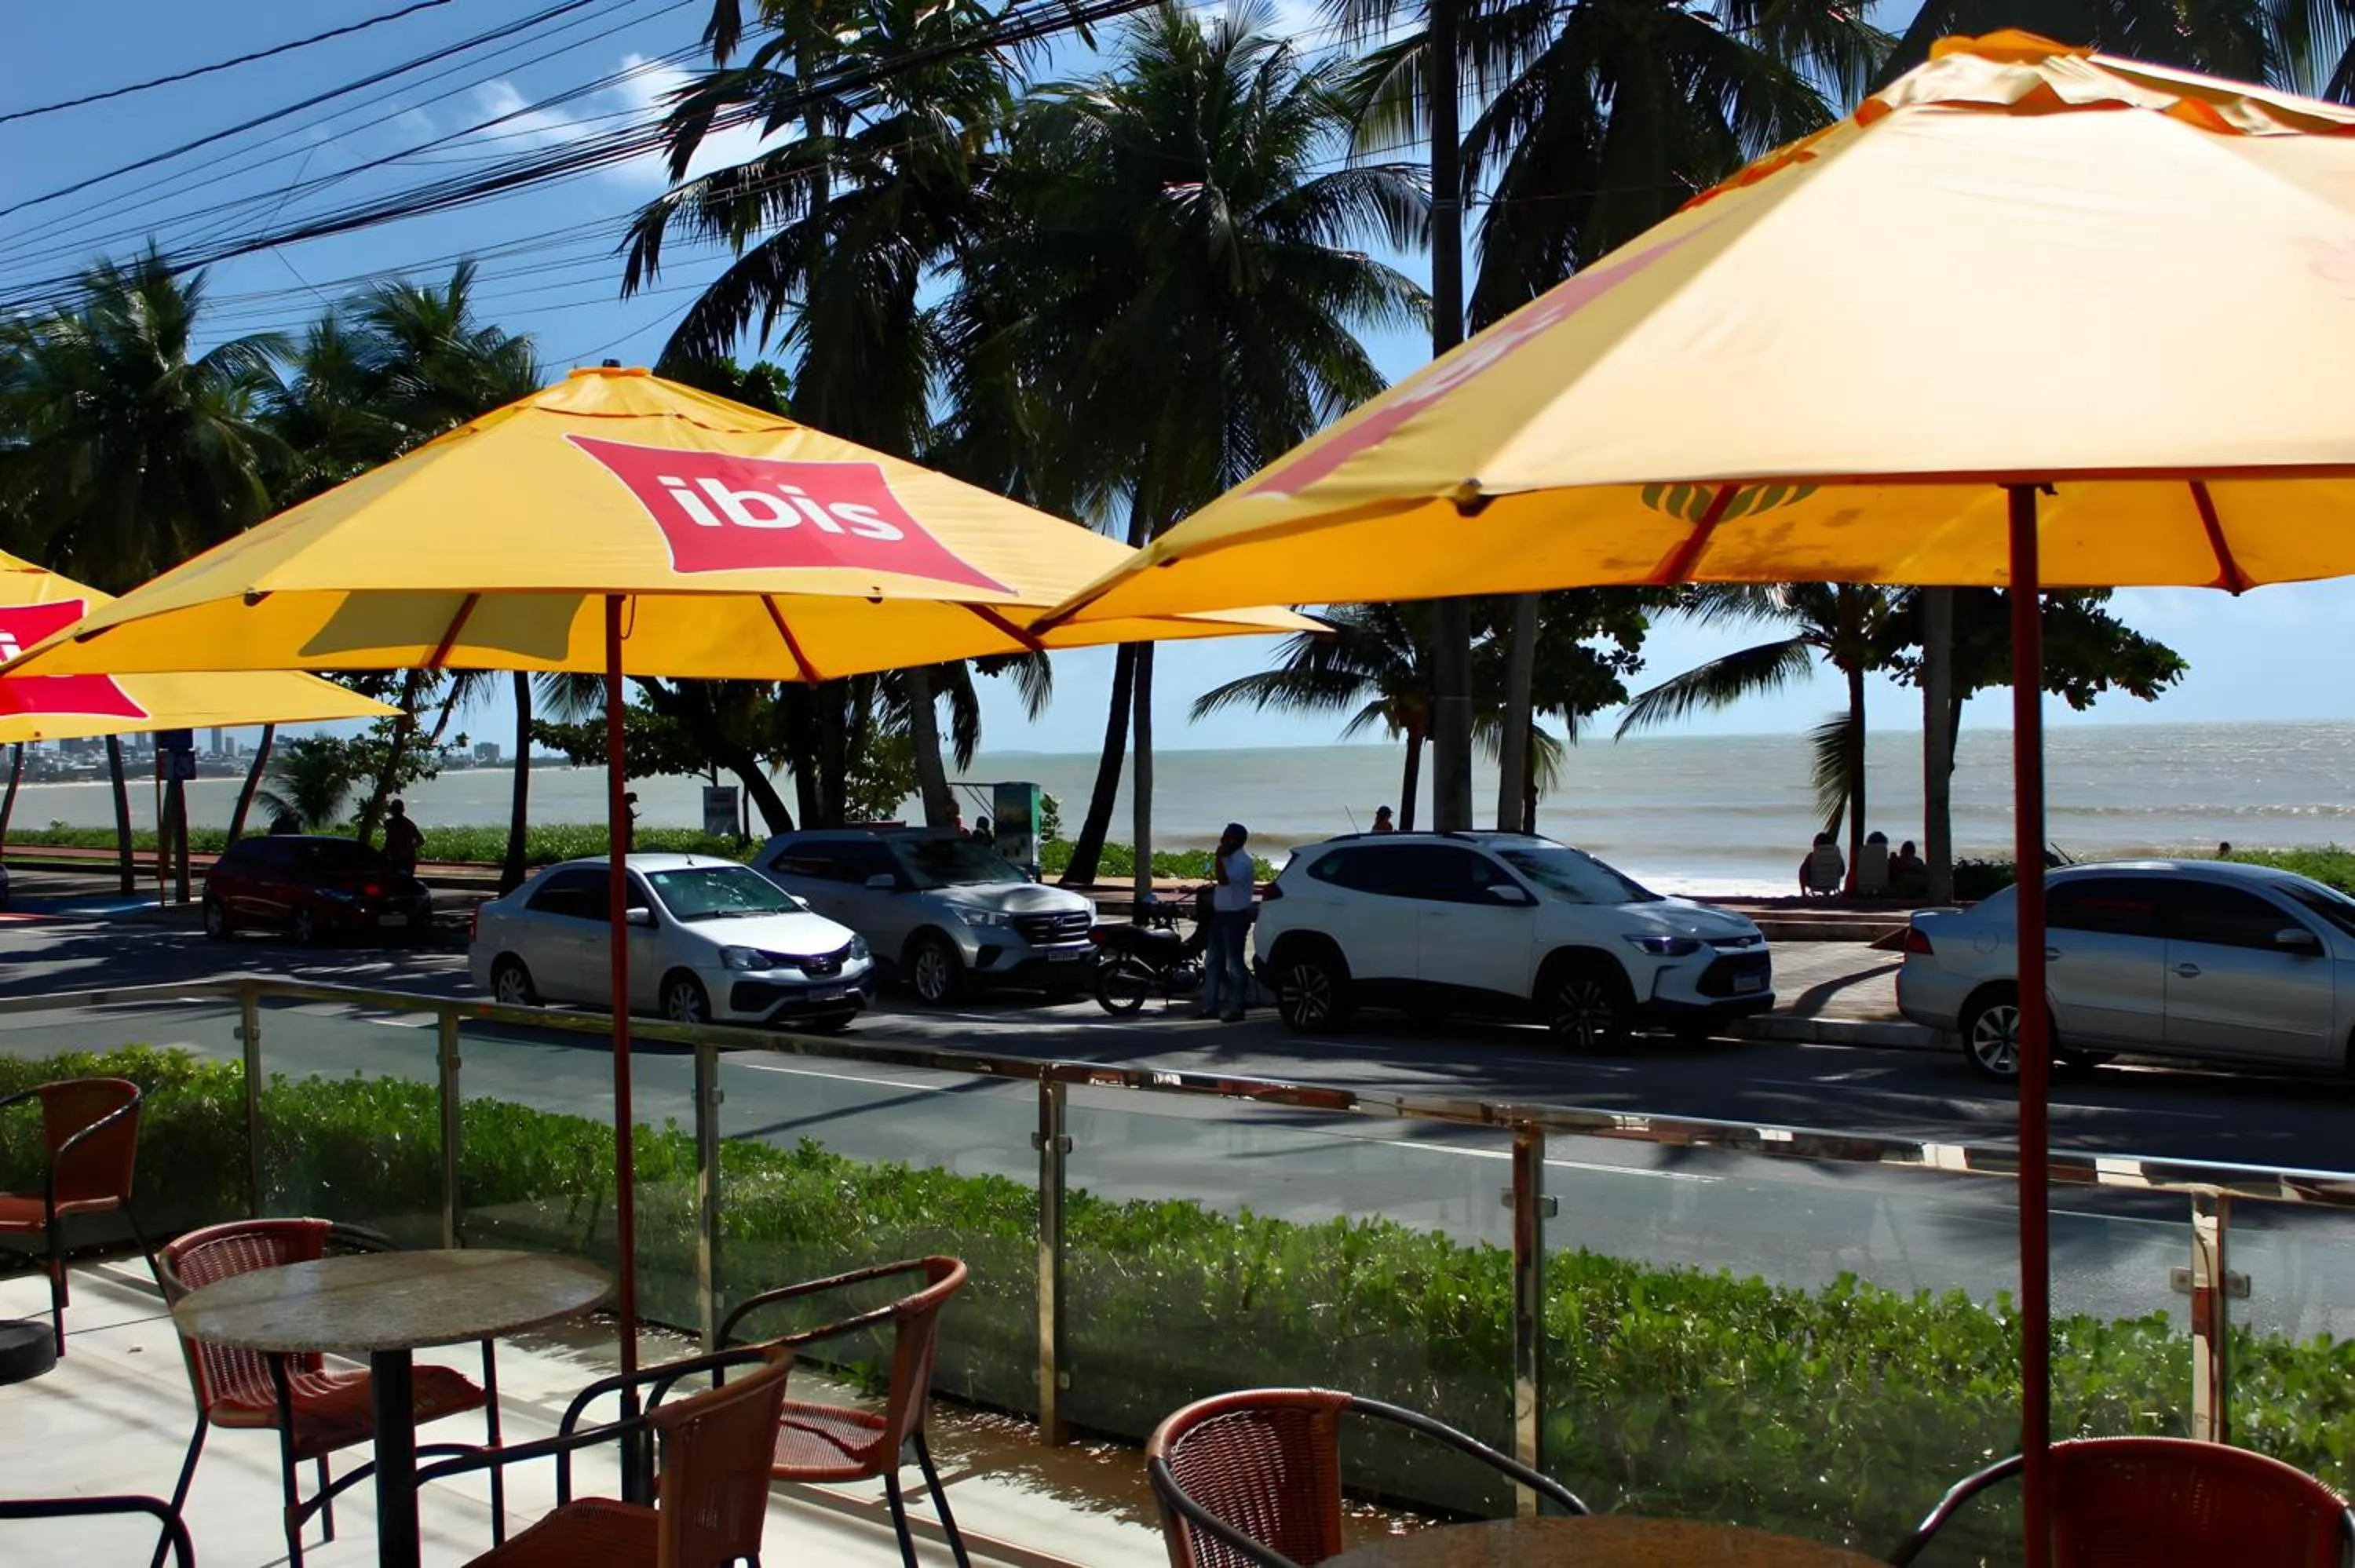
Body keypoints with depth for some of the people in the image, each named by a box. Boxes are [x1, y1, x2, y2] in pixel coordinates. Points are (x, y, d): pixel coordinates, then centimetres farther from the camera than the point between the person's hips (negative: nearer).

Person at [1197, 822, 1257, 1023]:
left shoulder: (1242, 860, -16)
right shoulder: (1229, 858, 15)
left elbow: (1224, 879, -30)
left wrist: (1218, 857, -21)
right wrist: (1212, 882, 13)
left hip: (1235, 916, -10)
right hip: (1220, 914, 10)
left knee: (1235, 964, -6)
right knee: (1213, 962, 11)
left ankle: (1236, 1008, -2)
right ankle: (1210, 1005, 16)